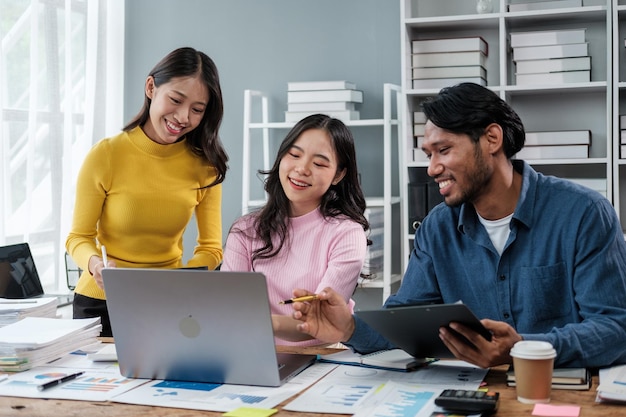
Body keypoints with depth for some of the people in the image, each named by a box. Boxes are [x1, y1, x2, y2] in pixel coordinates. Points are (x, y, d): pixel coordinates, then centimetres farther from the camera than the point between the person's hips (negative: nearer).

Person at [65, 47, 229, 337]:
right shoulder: (105, 155, -11)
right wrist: (95, 263, -26)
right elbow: (78, 237, -4)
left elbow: (211, 248, -1)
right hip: (101, 303, -1)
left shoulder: (204, 165, -3)